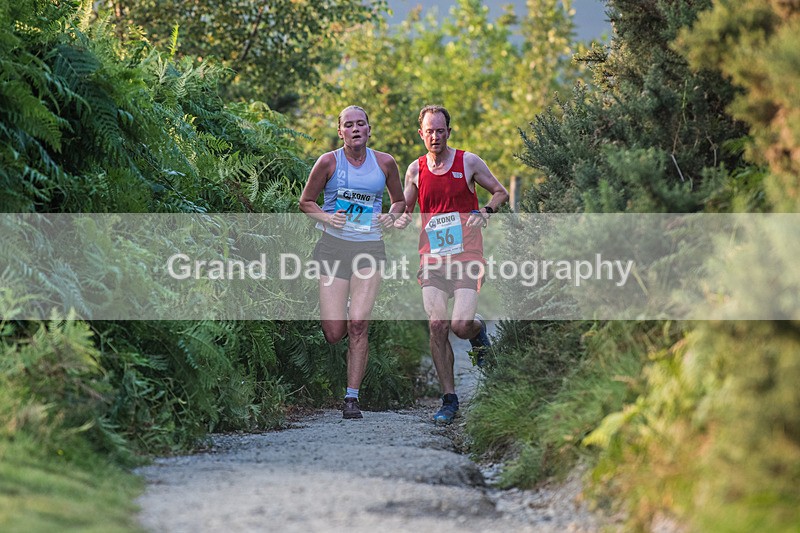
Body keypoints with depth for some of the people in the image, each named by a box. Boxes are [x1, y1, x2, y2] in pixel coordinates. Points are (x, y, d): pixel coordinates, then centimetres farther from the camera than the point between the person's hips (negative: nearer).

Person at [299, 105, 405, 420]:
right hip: (334, 246, -1)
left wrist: (391, 216, -2)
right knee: (334, 333, -7)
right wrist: (326, 217, -11)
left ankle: (352, 398, -4)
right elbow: (306, 201, 8)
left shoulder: (384, 163, 5)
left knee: (358, 325, -13)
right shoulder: (329, 162, -1)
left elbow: (399, 200, 19)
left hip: (370, 248, 1)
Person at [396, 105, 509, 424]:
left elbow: (500, 193, 10)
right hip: (432, 259, 2)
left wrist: (486, 212, -10)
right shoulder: (415, 170, 9)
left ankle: (478, 330, 23)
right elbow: (406, 208, 20)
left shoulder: (468, 162, 2)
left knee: (461, 325, -16)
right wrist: (401, 219, -3)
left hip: (466, 257, -2)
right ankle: (449, 399, 0)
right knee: (437, 325, -9)